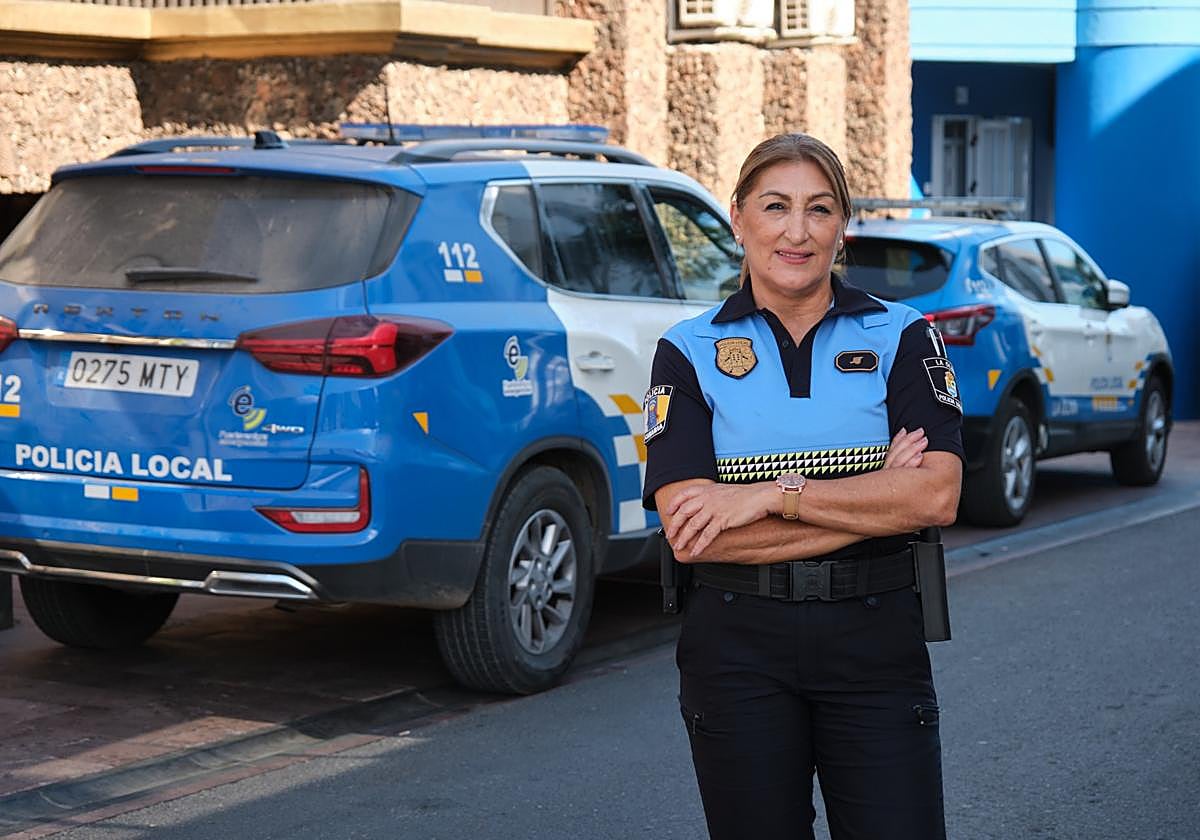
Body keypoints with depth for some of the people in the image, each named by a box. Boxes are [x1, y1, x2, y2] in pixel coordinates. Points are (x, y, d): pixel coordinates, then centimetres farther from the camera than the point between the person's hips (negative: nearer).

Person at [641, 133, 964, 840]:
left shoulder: (902, 337, 4)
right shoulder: (690, 351, 1)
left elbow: (936, 496, -11)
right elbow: (689, 534, -11)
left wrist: (772, 494, -16)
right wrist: (872, 502, -13)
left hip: (876, 641, 0)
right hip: (739, 645, 0)